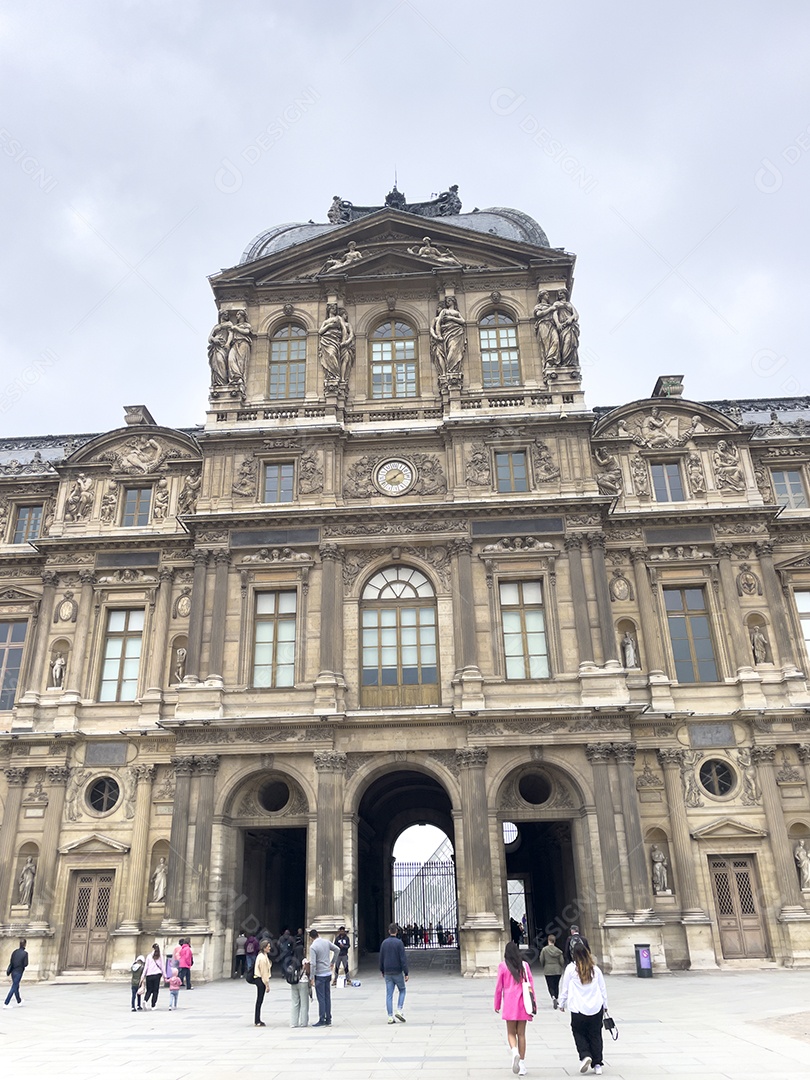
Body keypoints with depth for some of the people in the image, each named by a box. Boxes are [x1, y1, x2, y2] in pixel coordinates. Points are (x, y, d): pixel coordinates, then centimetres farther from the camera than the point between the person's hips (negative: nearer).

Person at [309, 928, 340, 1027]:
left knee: (321, 998, 0)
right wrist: (332, 962, 20)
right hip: (328, 973, 6)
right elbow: (337, 950, 13)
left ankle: (322, 1021, 3)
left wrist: (311, 977, -11)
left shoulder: (313, 947, -16)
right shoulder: (326, 942, 3)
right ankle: (328, 1020, 17)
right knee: (327, 997, 12)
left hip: (320, 975, -6)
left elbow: (313, 964, -19)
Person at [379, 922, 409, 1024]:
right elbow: (403, 959, -13)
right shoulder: (399, 942, -11)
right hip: (397, 972, -4)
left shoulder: (384, 943, 5)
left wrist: (382, 971, 23)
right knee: (402, 990, 14)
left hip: (387, 973, 4)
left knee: (389, 994, 6)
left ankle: (390, 1017, 5)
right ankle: (399, 1010, -1)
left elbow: (381, 958, 12)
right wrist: (406, 973, -10)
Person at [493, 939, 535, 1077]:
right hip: (523, 1003, 2)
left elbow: (499, 987, 0)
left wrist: (497, 1004, 11)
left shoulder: (502, 966, -4)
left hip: (509, 1003, -2)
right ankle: (522, 1065, 10)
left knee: (511, 1032, 9)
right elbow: (531, 985, 3)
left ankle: (514, 1051, -19)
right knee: (521, 1034, 10)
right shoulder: (524, 965, 2)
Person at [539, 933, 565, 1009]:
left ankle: (553, 997, -22)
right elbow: (562, 961, -1)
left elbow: (541, 960, -4)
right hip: (557, 970, 2)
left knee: (550, 986, 2)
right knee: (556, 985, 17)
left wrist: (542, 968, 14)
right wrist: (562, 968, 19)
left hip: (548, 970, -2)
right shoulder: (558, 950, -3)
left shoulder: (544, 949, -8)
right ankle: (556, 999, 21)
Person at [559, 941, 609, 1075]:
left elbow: (565, 988, -1)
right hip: (596, 1007, 3)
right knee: (595, 1035, 13)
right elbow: (603, 989, 8)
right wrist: (604, 1005, 20)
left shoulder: (571, 968, -8)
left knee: (579, 1033, 12)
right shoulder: (595, 969, 0)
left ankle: (585, 1055, -7)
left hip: (578, 1008, -3)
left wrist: (562, 1003, 12)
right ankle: (597, 1064, 13)